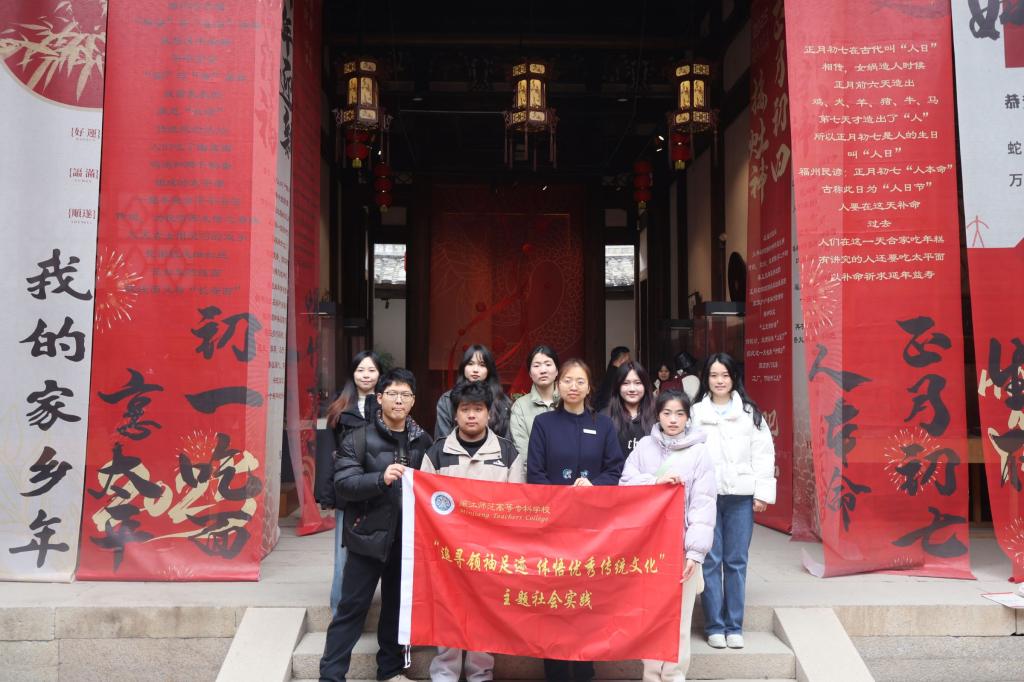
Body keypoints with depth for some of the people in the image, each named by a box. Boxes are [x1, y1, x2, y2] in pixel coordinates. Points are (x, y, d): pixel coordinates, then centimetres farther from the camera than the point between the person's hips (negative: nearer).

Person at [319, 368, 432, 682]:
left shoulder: (423, 441, 6)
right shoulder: (358, 438, -4)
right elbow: (342, 485, -13)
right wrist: (381, 479, -27)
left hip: (408, 538, 4)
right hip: (369, 536, -3)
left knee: (398, 606, 15)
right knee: (352, 607, 3)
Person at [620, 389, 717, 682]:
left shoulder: (699, 453, 0)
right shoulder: (644, 446, 6)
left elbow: (703, 504, -5)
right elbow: (625, 485, 1)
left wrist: (696, 551, -12)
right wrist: (656, 481, -15)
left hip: (681, 546, -2)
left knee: (679, 618, 2)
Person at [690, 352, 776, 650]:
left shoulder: (750, 413, 7)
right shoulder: (695, 412, 4)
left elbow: (763, 454, 6)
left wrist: (763, 492, -1)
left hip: (740, 495, 1)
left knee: (736, 561, 6)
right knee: (710, 561, 2)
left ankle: (734, 626, 16)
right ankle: (714, 626, 12)